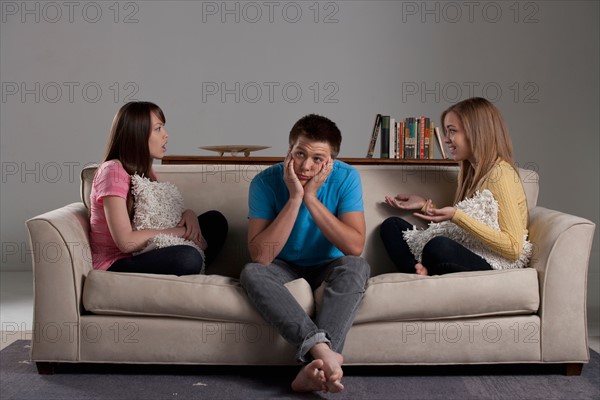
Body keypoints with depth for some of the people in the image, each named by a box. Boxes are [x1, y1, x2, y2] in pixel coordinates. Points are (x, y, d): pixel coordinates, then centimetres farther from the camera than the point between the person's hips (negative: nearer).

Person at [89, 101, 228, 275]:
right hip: (114, 265, -9)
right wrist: (182, 232, -17)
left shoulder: (144, 170, 10)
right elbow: (125, 242, -24)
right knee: (187, 257, -34)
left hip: (140, 253, 9)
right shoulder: (113, 171, -16)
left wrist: (188, 214, -9)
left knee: (215, 221, 4)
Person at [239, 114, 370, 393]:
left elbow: (355, 247, -27)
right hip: (285, 267, 0)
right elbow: (260, 256, -27)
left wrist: (311, 198, -31)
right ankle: (323, 349, -45)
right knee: (251, 273, -31)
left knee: (357, 267, -32)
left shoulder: (346, 177, -18)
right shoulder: (266, 182, -19)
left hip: (328, 266, 0)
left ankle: (314, 368, -41)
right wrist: (294, 198, -32)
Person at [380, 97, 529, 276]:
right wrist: (425, 205, 13)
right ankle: (424, 276, -19)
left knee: (439, 246, -39)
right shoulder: (468, 171, 14)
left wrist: (456, 216, -23)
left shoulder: (499, 174, -13)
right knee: (391, 225, 6)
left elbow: (514, 248, -20)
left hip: (497, 270, -10)